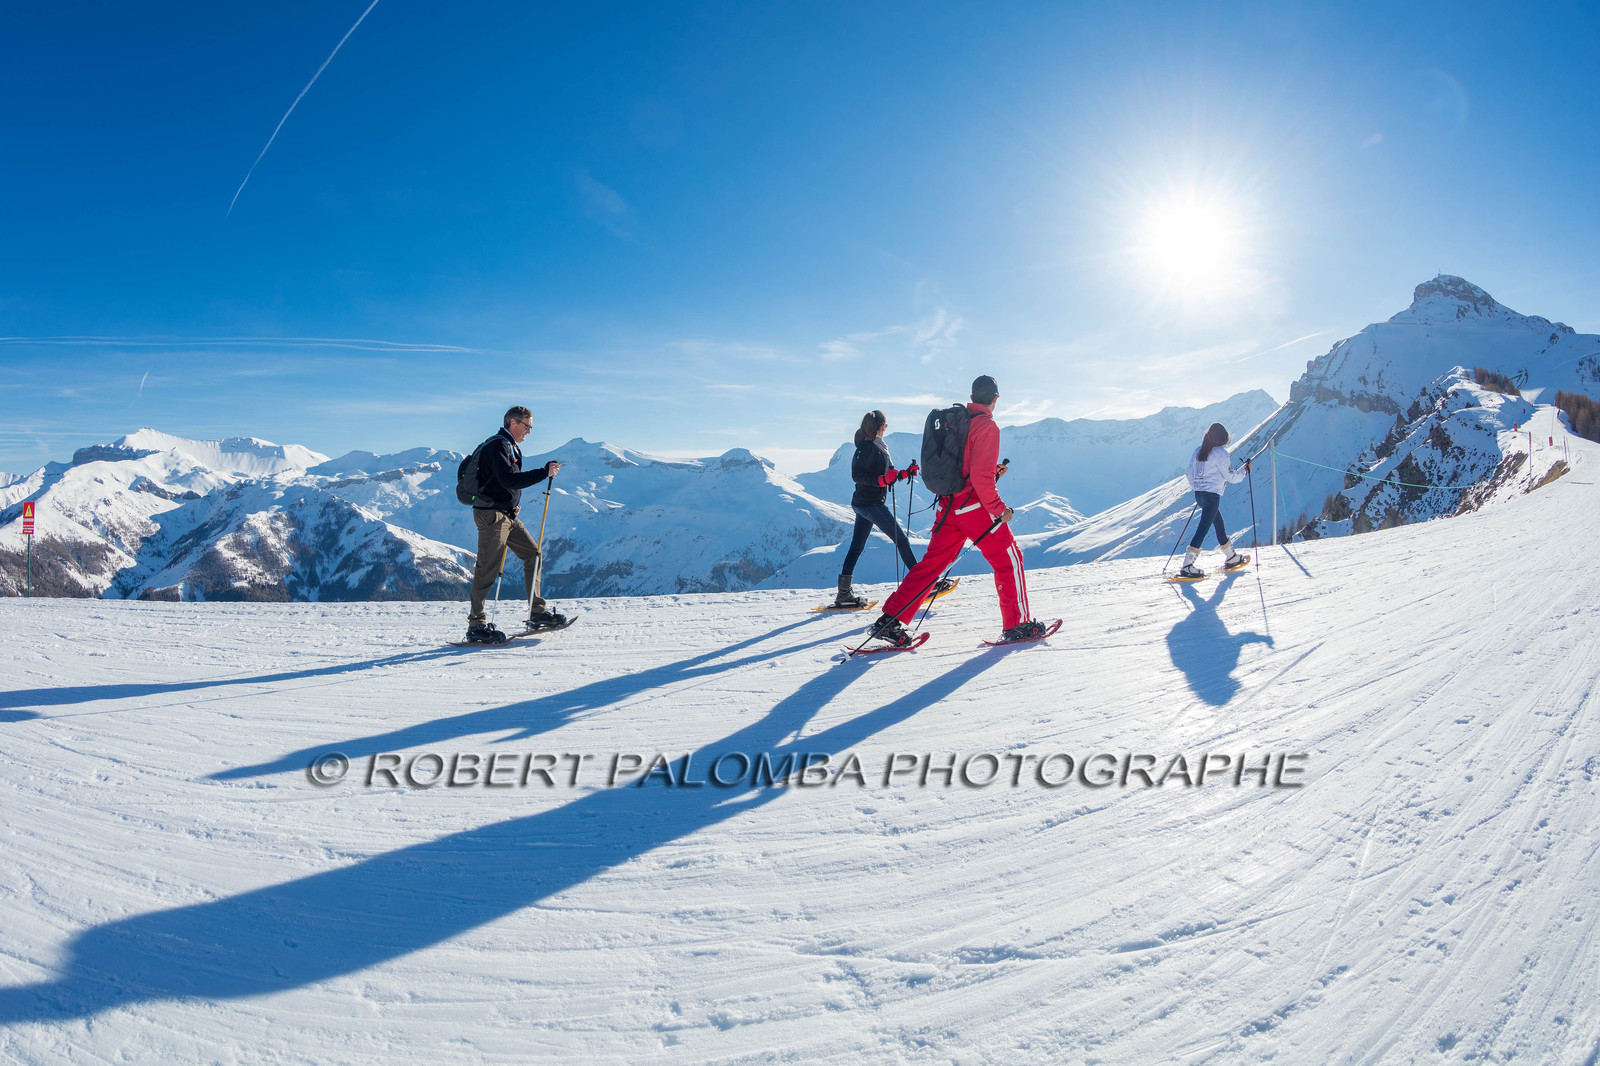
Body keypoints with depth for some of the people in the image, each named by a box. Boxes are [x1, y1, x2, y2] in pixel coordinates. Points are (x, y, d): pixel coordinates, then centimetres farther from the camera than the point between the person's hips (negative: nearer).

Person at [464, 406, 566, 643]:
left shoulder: (512, 448, 19)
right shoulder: (498, 445, -13)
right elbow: (508, 479, -25)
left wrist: (515, 503, 9)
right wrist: (544, 472, -24)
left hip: (507, 515, 10)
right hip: (491, 514, -10)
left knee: (532, 555, 7)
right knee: (487, 569, -8)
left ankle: (537, 613, 12)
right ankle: (476, 625, -3)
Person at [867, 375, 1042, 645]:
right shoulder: (987, 426, -11)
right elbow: (981, 476, -20)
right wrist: (999, 509, -12)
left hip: (949, 504, 7)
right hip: (975, 505, -7)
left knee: (933, 562, 8)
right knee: (1008, 560, 8)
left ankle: (890, 620, 4)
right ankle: (1018, 624, 13)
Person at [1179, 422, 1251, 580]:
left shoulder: (1198, 451, 10)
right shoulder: (1220, 453, -11)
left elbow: (1191, 476, 15)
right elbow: (1231, 476, -8)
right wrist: (1244, 470, 9)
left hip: (1199, 494, 8)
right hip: (1212, 495, -8)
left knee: (1219, 523, 22)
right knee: (1203, 528, -10)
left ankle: (1231, 557, 34)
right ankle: (1187, 566, -16)